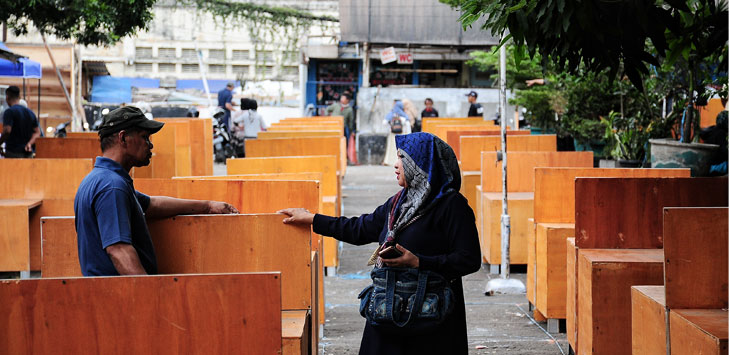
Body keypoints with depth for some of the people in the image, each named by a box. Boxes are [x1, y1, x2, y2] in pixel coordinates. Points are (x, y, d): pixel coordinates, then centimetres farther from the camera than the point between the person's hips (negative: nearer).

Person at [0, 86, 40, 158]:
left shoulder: (9, 112, -9)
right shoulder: (30, 112, 13)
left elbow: (7, 131, -20)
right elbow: (37, 132, 13)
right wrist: (29, 143, 3)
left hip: (13, 152, -6)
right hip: (28, 153, 7)